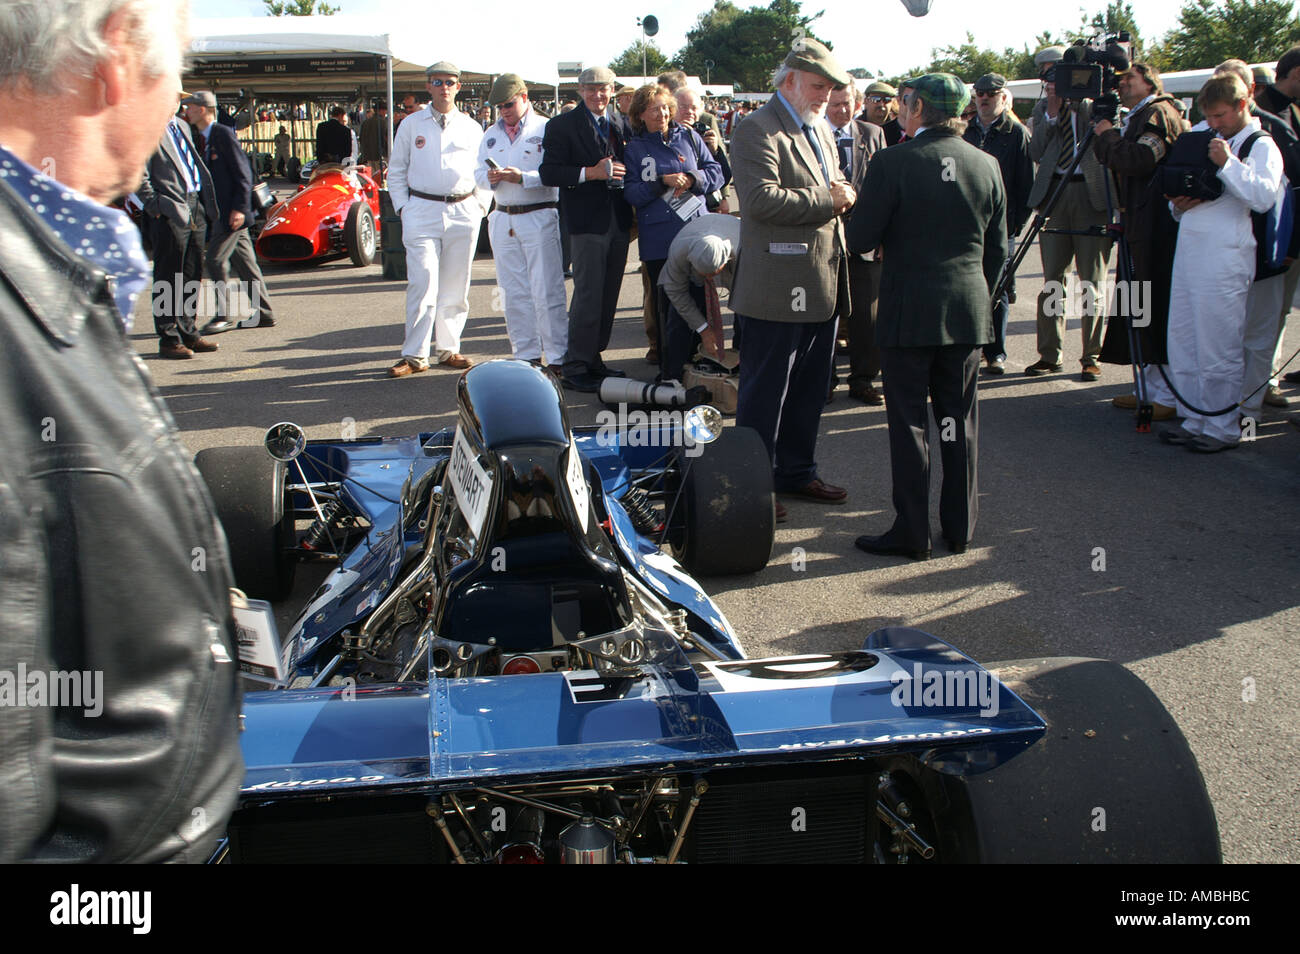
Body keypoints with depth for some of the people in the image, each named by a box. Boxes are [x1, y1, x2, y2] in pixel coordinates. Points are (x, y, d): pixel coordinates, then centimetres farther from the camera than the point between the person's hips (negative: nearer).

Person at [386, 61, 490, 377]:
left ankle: (448, 350, 15)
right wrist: (403, 207, 2)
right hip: (422, 211, -2)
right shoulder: (411, 125, 9)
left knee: (455, 286, 5)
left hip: (463, 213, 2)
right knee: (422, 284, -9)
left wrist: (479, 206, 4)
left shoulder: (472, 128, 11)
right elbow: (396, 171, 12)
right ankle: (415, 355, -5)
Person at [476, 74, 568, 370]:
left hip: (539, 216, -6)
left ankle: (557, 357, -3)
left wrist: (523, 178, -22)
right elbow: (478, 172, 15)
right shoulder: (492, 133, 18)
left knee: (546, 291, -7)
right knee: (514, 292, 7)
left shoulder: (545, 129, -1)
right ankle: (526, 354, 15)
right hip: (503, 219, 6)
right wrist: (491, 177, -7)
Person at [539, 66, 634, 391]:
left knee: (608, 296, 11)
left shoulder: (618, 125, 15)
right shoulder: (562, 125, -4)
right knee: (588, 296, -8)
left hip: (618, 222, 7)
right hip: (587, 222, -6)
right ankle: (575, 368, -2)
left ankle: (594, 358, 21)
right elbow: (549, 173, -12)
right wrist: (590, 173, -21)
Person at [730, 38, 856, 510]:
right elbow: (762, 199, -25)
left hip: (822, 288, 9)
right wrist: (827, 201, -19)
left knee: (810, 391, 18)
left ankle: (796, 472, 31)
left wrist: (843, 197, 4)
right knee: (763, 395, 1)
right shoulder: (758, 130, -12)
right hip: (778, 290, -9)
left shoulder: (820, 130, 18)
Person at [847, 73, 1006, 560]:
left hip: (909, 310, -4)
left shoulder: (893, 162, -12)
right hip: (969, 311, 5)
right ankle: (960, 526, 21)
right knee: (959, 419, 13)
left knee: (909, 422, 3)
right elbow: (998, 249, 9)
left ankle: (911, 532, 7)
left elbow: (861, 238, -10)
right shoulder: (987, 165, 4)